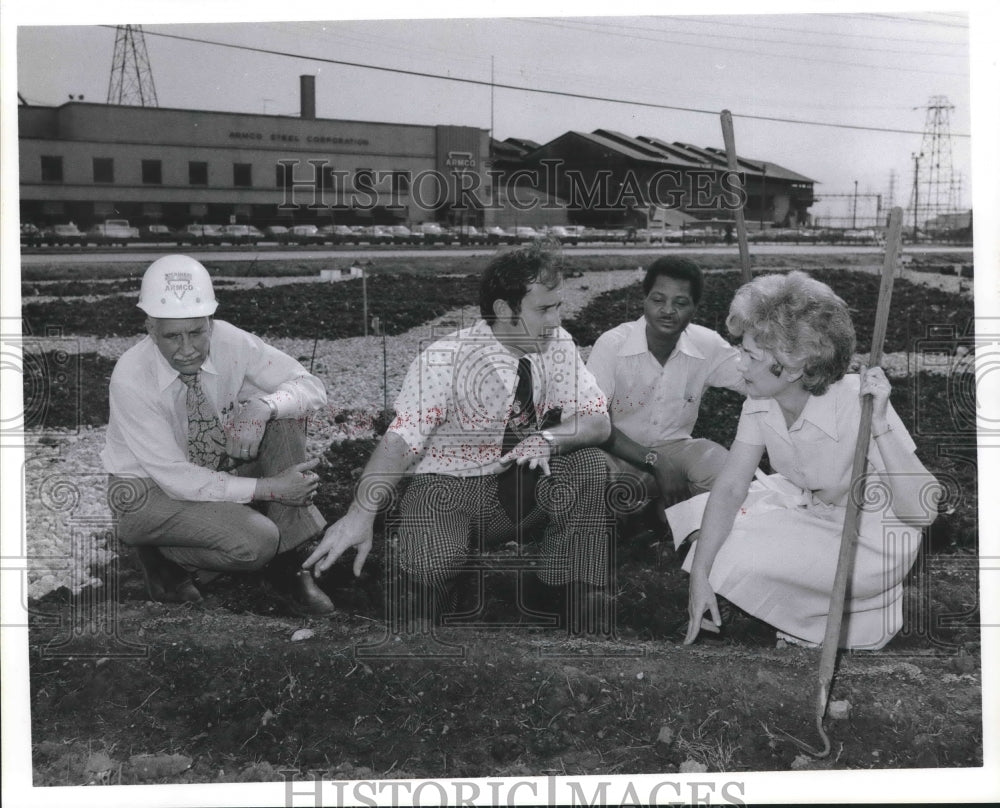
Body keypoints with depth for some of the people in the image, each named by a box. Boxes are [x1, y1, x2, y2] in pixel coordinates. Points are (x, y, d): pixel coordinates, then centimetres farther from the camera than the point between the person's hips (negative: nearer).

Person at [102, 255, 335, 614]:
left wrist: (262, 406, -33)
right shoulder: (130, 379, -27)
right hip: (151, 488, -5)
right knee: (256, 541, -31)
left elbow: (311, 386, -10)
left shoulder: (230, 341, -17)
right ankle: (161, 556, 0)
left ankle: (288, 565, -14)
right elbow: (176, 479, -26)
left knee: (285, 411, -20)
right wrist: (270, 488, -29)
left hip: (222, 471, 5)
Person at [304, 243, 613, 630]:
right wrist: (361, 514, -43)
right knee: (432, 564, -34)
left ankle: (572, 596, -5)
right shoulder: (445, 360, -21)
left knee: (587, 463, -20)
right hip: (446, 485, -5)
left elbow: (598, 421, -8)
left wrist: (547, 438, -29)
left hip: (516, 482, 5)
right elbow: (402, 438, -29)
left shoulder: (556, 345, -7)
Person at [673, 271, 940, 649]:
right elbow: (731, 488, -14)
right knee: (692, 515, -5)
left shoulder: (858, 405, -31)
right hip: (809, 507, 7)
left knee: (741, 554, -23)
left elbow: (921, 511, -33)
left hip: (874, 539, -6)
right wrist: (699, 575, -23)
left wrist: (880, 425, -43)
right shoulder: (761, 404, -13)